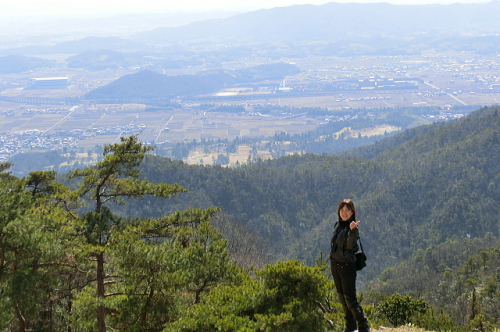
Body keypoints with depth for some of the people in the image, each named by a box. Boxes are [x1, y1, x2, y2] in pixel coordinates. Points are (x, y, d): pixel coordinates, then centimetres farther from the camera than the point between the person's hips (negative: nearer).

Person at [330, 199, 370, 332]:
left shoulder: (353, 228, -16)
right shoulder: (338, 225, 7)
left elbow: (350, 245, -33)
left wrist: (352, 230, -46)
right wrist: (332, 251, 11)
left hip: (347, 265, -8)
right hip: (335, 264, 8)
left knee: (349, 297, -9)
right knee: (342, 296, 15)